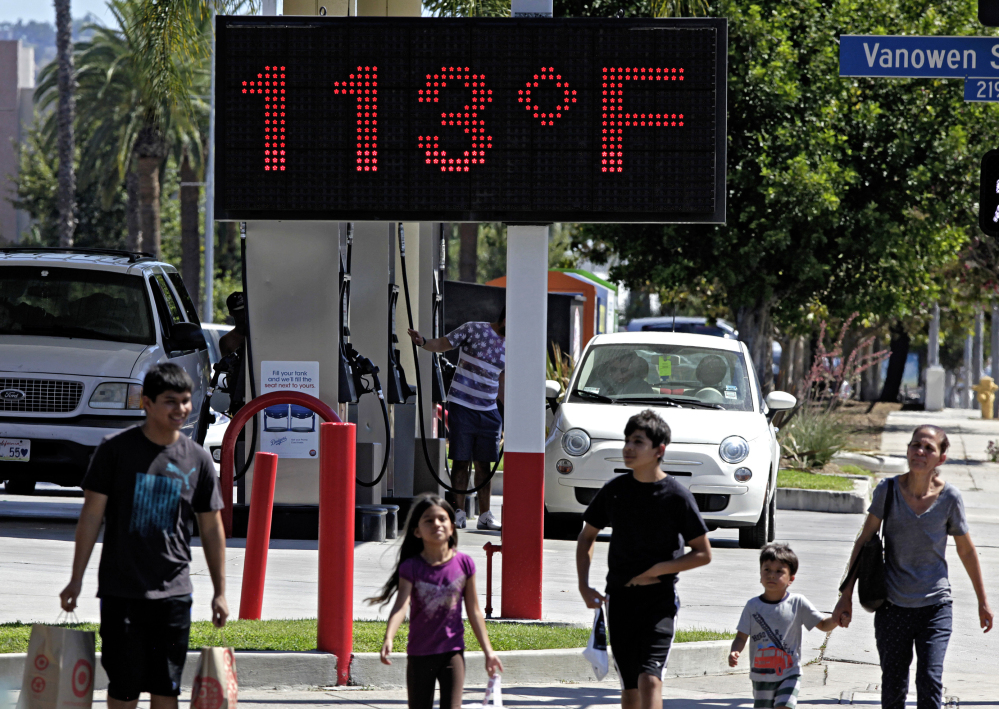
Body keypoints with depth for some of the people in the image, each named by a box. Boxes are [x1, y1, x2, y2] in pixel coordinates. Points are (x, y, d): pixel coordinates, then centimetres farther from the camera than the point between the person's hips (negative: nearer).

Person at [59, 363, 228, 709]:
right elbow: (92, 514, -1)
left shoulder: (197, 459, 5)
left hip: (173, 591, 2)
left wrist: (220, 592, 11)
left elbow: (211, 528, 12)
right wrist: (77, 578, -4)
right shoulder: (116, 449, -2)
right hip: (120, 589, -2)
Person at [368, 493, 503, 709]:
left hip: (452, 652, 0)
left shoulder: (463, 564, -2)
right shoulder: (411, 568, -7)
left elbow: (474, 612, 4)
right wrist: (388, 639, -36)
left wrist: (488, 651, 3)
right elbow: (401, 606, -19)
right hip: (419, 655, 0)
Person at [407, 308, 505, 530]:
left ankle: (485, 515, 11)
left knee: (484, 464, 6)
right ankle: (459, 512, 2)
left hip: (488, 411, 5)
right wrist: (423, 342, -22)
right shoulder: (473, 330, -3)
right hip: (462, 407, -5)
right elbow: (441, 344, -2)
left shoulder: (507, 347, 12)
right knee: (461, 461, -2)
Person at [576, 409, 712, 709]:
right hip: (619, 597, 4)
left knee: (649, 680, -17)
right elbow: (586, 537, 17)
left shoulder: (676, 496, -7)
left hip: (659, 598, -4)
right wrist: (584, 586, 5)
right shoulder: (614, 490, 3)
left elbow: (703, 554, -3)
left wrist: (656, 570, -12)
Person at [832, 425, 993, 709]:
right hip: (892, 606, 1)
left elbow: (966, 551, 6)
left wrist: (983, 602, 13)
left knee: (930, 681, -14)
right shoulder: (888, 490, -6)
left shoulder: (949, 498, -7)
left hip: (935, 606, -1)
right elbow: (864, 541, 3)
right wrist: (846, 596, 3)